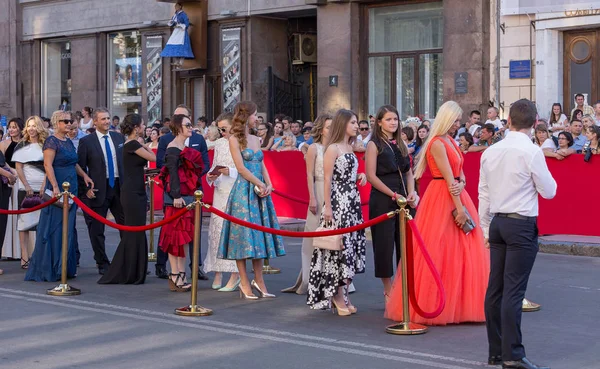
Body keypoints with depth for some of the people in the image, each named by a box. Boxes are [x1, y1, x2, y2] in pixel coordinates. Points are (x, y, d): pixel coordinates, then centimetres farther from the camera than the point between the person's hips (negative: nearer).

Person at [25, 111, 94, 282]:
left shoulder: (68, 142, 14)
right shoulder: (52, 142, -10)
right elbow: (48, 165, -17)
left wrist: (84, 175, 11)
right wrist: (55, 188, -24)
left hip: (71, 188, 8)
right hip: (58, 188, -8)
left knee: (68, 228, 10)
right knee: (54, 228, -4)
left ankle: (65, 267, 16)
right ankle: (49, 269, 2)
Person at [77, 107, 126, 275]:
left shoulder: (119, 137, 9)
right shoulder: (86, 141, -3)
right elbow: (80, 167, -2)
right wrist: (86, 189, -10)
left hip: (119, 187, 3)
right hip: (98, 190, -3)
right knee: (97, 230, 3)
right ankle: (103, 264, 15)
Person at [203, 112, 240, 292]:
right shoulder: (219, 144, 15)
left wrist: (229, 172, -19)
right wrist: (211, 176, 2)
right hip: (220, 192, 6)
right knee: (216, 230, 2)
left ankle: (235, 276, -1)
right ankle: (217, 273, 10)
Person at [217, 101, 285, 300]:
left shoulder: (256, 139, 15)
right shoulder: (234, 139, -5)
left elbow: (262, 166, 13)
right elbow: (241, 168, -11)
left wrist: (268, 185, -2)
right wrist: (260, 185, -11)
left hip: (260, 192, 7)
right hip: (243, 191, -7)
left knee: (259, 233, 8)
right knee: (244, 234, -4)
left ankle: (258, 281, 14)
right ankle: (244, 283, 0)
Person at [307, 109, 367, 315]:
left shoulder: (350, 147, 15)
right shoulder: (332, 148, -9)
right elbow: (327, 179, -13)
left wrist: (361, 177, 7)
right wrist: (327, 207, -17)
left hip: (352, 203, 8)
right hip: (337, 203, -8)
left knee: (351, 246, 7)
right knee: (339, 246, -6)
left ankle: (343, 295, 13)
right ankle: (338, 297, 2)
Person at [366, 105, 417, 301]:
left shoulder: (401, 145, 15)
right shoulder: (374, 145, -2)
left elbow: (409, 172, 15)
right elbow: (371, 176, -10)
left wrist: (411, 193, -3)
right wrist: (394, 195, -13)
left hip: (403, 200, 6)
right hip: (382, 200, -5)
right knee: (384, 244, -2)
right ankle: (388, 290, 6)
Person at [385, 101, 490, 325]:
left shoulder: (450, 141, 14)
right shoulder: (437, 144, -13)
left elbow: (459, 172, 11)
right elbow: (448, 177, -17)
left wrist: (461, 183, -12)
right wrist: (459, 208, -18)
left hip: (456, 195, 9)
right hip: (441, 198, -9)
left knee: (462, 252, 10)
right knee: (439, 253, -4)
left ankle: (456, 303, 17)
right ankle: (434, 305, 4)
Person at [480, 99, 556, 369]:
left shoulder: (490, 152, 6)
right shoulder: (531, 152, -11)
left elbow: (483, 194, 11)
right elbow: (549, 191, -4)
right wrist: (546, 176, 17)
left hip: (497, 223, 6)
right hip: (522, 225, -6)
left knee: (495, 287, 9)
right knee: (514, 290, -6)